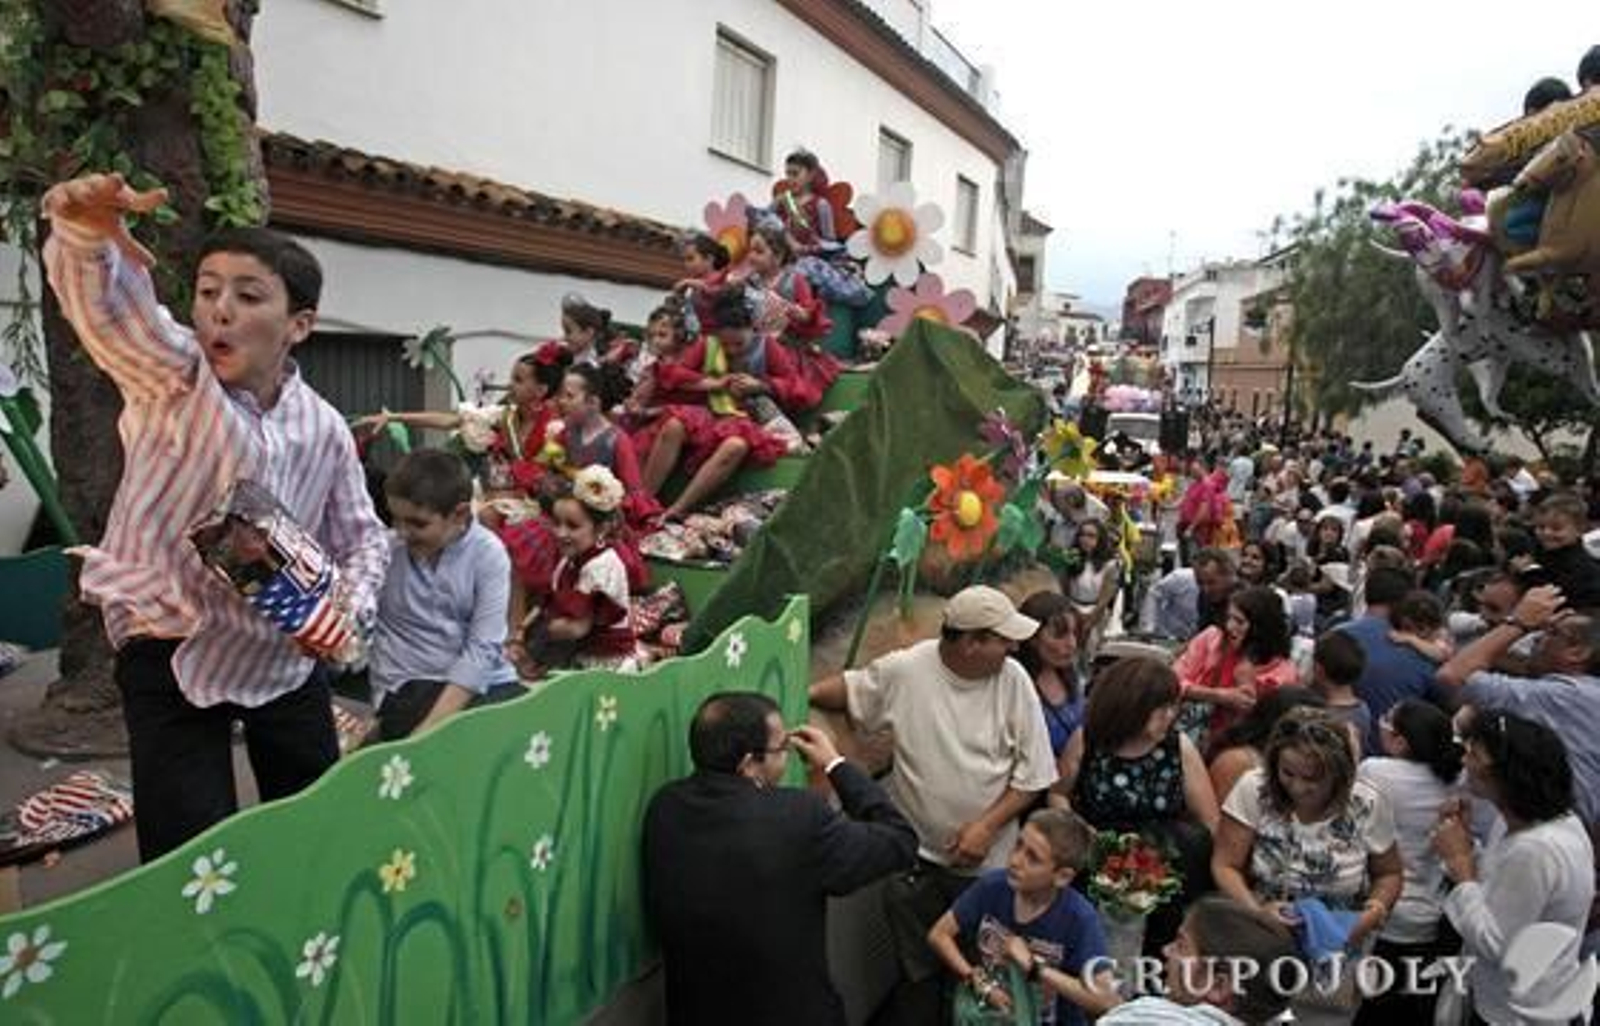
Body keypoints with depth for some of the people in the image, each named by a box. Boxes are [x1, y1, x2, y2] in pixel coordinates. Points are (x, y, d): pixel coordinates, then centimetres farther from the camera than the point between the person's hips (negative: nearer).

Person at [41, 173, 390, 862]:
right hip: (170, 657, -3)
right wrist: (88, 233, -56)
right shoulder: (172, 373, -13)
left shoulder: (325, 430, -3)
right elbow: (108, 304, -35)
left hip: (286, 657, 4)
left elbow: (361, 536, 7)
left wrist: (353, 611, -12)